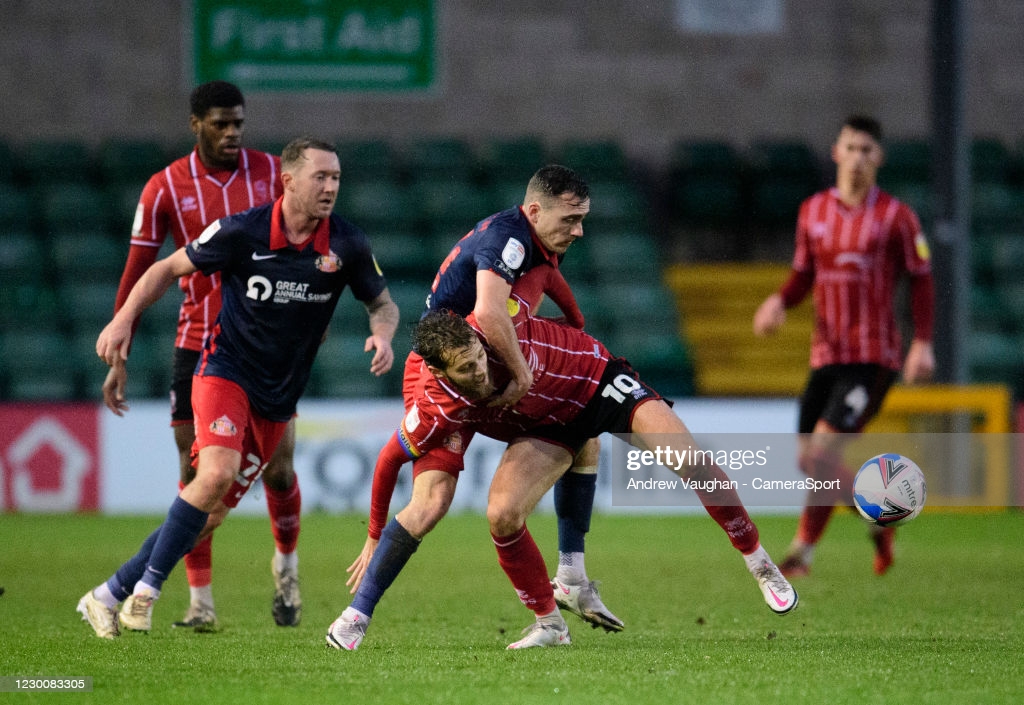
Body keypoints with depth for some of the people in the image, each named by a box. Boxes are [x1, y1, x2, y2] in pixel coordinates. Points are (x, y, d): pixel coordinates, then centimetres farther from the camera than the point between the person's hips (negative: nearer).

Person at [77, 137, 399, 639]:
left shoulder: (347, 245, -6)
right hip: (226, 370, -4)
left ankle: (110, 596, 14)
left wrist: (382, 334, -13)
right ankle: (145, 589, -16)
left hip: (277, 400, 4)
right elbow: (170, 268, 0)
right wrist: (124, 318, -10)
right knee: (218, 473, -29)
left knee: (212, 513, 2)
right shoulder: (242, 232, -13)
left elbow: (382, 302, 10)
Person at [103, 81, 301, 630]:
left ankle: (286, 565, 24)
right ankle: (200, 602, 6)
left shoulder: (272, 172, -1)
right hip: (197, 344, 0)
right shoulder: (165, 188, -3)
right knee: (196, 474, -2)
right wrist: (118, 360, -1)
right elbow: (137, 275, 1)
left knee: (278, 467, -4)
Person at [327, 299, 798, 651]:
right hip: (547, 428, 1)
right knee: (502, 514, -22)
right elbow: (389, 460, -13)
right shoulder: (436, 407, -29)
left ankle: (758, 562, 3)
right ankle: (550, 623, -1)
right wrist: (376, 538, -5)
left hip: (597, 380, -1)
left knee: (690, 459, -18)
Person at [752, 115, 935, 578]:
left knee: (823, 451, -17)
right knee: (809, 459, 3)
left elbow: (921, 280, 1)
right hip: (826, 353, 5)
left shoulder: (895, 217, -3)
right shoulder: (812, 211, 10)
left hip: (874, 356, -5)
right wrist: (780, 301, -4)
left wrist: (922, 344, -9)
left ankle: (802, 551, -8)